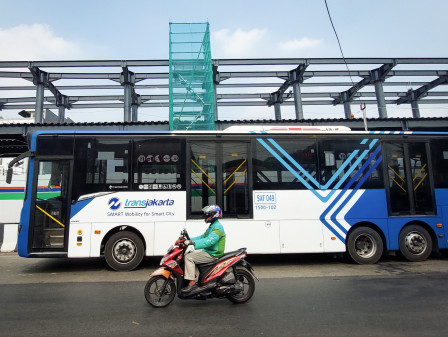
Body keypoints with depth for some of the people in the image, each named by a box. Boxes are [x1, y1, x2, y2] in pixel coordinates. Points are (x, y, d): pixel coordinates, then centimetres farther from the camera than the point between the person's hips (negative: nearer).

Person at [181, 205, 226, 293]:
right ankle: (191, 277, 15)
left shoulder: (217, 227, -18)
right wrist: (189, 239, 6)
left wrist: (193, 242, -38)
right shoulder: (212, 226, 16)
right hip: (208, 251, 11)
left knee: (189, 257, -18)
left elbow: (209, 241, -32)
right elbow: (203, 237, 18)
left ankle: (192, 283, -17)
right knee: (190, 254, 14)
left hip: (213, 254, -11)